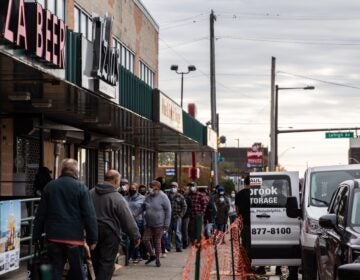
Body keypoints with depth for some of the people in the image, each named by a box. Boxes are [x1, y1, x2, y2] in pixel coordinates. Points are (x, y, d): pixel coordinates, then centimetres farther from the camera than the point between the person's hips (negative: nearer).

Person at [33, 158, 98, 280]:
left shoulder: (49, 186, 5)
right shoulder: (81, 188, -5)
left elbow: (41, 214, 7)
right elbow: (89, 216, -8)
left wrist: (36, 236, 12)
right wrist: (92, 239, -3)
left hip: (53, 237, 3)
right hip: (74, 238, -3)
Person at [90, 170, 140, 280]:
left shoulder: (91, 193, 3)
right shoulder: (117, 198, -15)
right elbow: (128, 219, -11)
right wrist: (136, 236, -2)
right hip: (110, 233, -6)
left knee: (96, 261, 18)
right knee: (107, 263, -2)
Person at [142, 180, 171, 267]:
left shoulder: (163, 197, -10)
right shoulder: (148, 197, 6)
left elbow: (168, 211, -9)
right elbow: (144, 209, 16)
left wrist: (166, 225, -11)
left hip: (159, 224, -5)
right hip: (149, 224, 5)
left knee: (157, 241, 3)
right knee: (145, 239, -1)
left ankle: (157, 259, 16)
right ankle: (152, 255, 19)